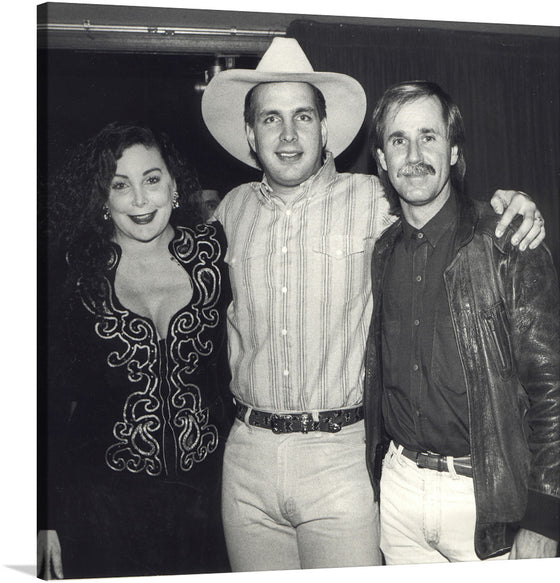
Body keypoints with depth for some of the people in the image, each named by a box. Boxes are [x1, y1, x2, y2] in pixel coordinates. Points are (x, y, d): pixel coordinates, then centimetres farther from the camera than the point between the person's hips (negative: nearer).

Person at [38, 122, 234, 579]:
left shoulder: (211, 253, -3)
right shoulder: (74, 275, -6)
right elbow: (52, 399, -3)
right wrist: (49, 520, -2)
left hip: (207, 490, 2)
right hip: (104, 499, -1)